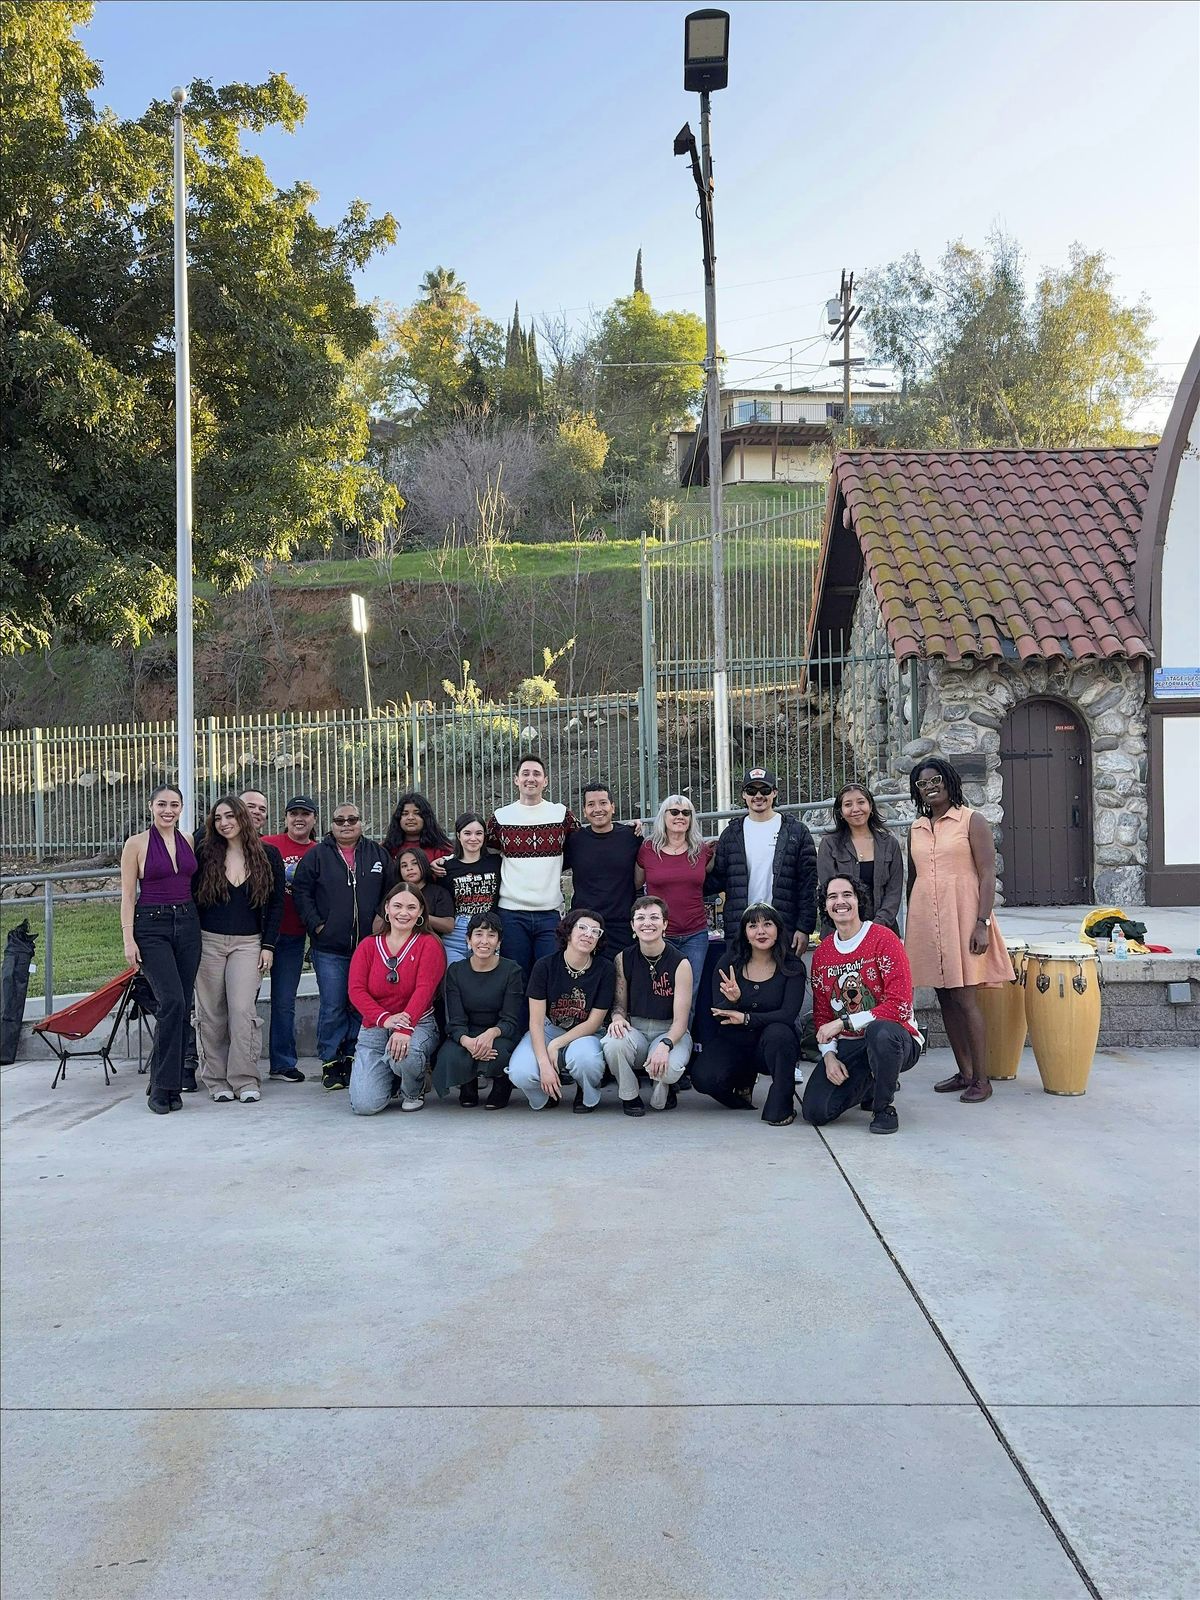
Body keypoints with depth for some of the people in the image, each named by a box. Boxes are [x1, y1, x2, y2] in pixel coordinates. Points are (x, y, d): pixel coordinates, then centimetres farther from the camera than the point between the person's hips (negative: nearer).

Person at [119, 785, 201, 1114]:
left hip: (187, 925, 5)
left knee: (183, 1006, 3)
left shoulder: (189, 841, 11)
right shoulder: (137, 843, -1)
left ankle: (169, 1085, 13)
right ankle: (162, 1086, -8)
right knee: (172, 1002, -17)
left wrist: (201, 925, 8)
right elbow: (128, 895, -2)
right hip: (151, 927, -4)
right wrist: (128, 939, -9)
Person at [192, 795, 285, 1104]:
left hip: (248, 943, -1)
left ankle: (246, 1080, -3)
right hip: (208, 941, 1)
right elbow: (191, 897, 6)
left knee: (242, 1010, -9)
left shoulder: (268, 855, 3)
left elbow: (276, 903, 5)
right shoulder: (205, 853, 5)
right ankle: (216, 1080, 11)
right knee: (211, 1014, 3)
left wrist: (268, 945, -1)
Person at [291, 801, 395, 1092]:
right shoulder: (317, 855, 4)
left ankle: (353, 1058, 17)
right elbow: (300, 892, 3)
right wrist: (316, 924, -5)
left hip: (367, 945, 2)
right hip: (329, 948, -2)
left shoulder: (378, 854, 10)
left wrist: (382, 917, 0)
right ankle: (330, 1062, 8)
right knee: (332, 1007, -2)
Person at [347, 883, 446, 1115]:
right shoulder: (369, 945, 8)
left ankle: (413, 1091, 0)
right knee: (364, 1105, -15)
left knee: (404, 1056, -39)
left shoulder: (429, 944, -1)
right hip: (375, 1027, 2)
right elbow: (356, 989, -4)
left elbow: (424, 989, -14)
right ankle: (389, 1077, 24)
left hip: (418, 1024, -2)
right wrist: (385, 1018, -22)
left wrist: (405, 1028, -30)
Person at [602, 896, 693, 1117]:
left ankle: (663, 1089, 5)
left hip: (670, 1033, -2)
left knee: (668, 1069, -37)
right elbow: (619, 1003, 7)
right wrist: (617, 1018, -20)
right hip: (635, 1030, 2)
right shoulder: (624, 959, 0)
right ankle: (629, 1096, -4)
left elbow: (680, 1021, -14)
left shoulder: (680, 964, -10)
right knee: (613, 1043, -35)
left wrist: (665, 1045, -34)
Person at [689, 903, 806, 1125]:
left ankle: (782, 1105, -16)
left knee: (778, 1033, -37)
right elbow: (718, 1014, -9)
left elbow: (788, 1015, -17)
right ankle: (743, 1080, 12)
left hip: (772, 1047, -2)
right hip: (732, 1042, 2)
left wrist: (746, 1019, -27)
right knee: (703, 1078, -25)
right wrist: (732, 1001, -31)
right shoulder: (729, 965, -2)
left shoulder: (792, 968, -6)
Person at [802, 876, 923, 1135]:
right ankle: (870, 1086, 18)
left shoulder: (883, 939, -11)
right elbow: (821, 1014, 12)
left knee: (880, 1031, -42)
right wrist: (829, 1055, -6)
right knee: (815, 1112, -14)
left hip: (893, 1039, -5)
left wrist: (843, 1022, -20)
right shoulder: (822, 953, 7)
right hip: (847, 1047, 5)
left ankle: (884, 1107, -12)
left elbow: (900, 1006, -19)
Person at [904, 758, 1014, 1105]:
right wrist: (911, 929, 16)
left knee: (965, 998, -7)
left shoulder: (971, 821, -2)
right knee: (945, 998, 8)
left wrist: (982, 923, -16)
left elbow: (988, 875, -7)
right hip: (926, 919, 5)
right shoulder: (916, 829, 14)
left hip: (961, 916, -5)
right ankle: (964, 1072, 17)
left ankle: (981, 1079, 0)